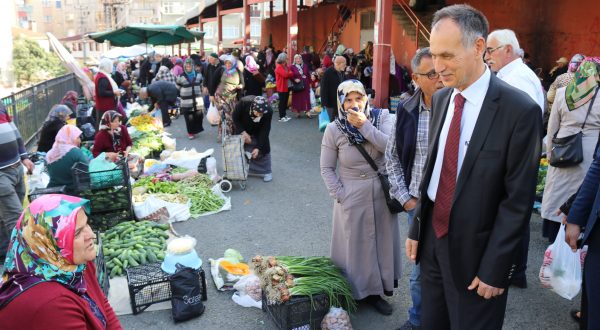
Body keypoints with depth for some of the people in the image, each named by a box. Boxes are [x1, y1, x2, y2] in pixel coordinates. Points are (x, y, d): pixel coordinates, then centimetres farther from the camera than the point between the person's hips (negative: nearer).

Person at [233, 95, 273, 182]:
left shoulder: (268, 111, -36)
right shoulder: (243, 103, -38)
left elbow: (265, 130, -27)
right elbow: (235, 118, -20)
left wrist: (258, 147, -30)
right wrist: (243, 132, -28)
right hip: (242, 128, 0)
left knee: (263, 148, -5)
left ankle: (266, 172, 10)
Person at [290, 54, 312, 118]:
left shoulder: (305, 66, 7)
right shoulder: (292, 67, -3)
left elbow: (308, 75, 12)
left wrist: (309, 83, 8)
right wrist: (295, 79, -21)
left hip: (305, 85, 3)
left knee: (306, 99, 1)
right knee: (297, 99, 2)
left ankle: (307, 112, 2)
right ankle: (298, 112, 11)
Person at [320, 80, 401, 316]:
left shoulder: (382, 117, -7)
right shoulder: (334, 129, -11)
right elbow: (326, 168, -4)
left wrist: (364, 125, -25)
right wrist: (339, 195, -11)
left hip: (382, 192, 2)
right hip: (353, 197, -2)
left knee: (383, 239, 18)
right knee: (357, 244, 9)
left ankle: (382, 283, 40)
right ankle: (364, 291, 28)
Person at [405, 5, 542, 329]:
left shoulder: (520, 110, -16)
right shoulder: (440, 98, 3)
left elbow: (518, 201, -15)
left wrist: (494, 269, -13)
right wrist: (416, 228, 9)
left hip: (474, 249, -5)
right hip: (432, 237, 6)